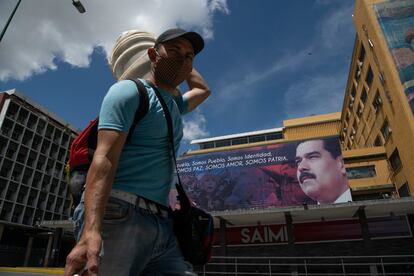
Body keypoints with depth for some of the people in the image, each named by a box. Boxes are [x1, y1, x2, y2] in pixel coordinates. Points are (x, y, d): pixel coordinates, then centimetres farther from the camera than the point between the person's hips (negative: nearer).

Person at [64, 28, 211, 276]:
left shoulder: (175, 105, 23)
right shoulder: (130, 91, -1)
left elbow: (204, 90, 45)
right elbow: (105, 157, -14)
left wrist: (186, 64, 34)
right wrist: (91, 231, -26)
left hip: (162, 225, 7)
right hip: (117, 217, -7)